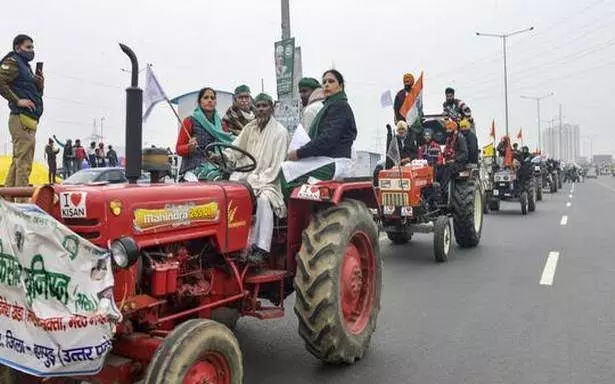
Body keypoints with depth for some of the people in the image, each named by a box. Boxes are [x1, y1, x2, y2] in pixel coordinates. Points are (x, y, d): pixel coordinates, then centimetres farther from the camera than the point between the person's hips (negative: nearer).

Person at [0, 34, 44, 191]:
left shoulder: (26, 67, 27)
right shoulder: (13, 63, 0)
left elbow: (35, 95, 29)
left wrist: (40, 85, 10)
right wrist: (18, 101, -18)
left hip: (30, 120, 10)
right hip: (22, 118, -10)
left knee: (17, 163, 11)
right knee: (24, 163, -15)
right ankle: (22, 201, -19)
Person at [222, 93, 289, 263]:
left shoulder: (280, 131, -4)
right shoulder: (249, 128, 14)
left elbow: (277, 164, -10)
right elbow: (235, 149, 7)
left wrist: (258, 182, -17)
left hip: (266, 179, -5)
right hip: (245, 175, 5)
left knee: (263, 199, -34)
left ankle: (261, 249, -32)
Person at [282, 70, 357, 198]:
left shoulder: (339, 106, -8)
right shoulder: (330, 106, 24)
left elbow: (328, 139, -20)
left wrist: (299, 153, -17)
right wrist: (299, 152, 5)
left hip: (334, 162, -10)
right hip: (324, 160, 10)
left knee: (284, 171, -19)